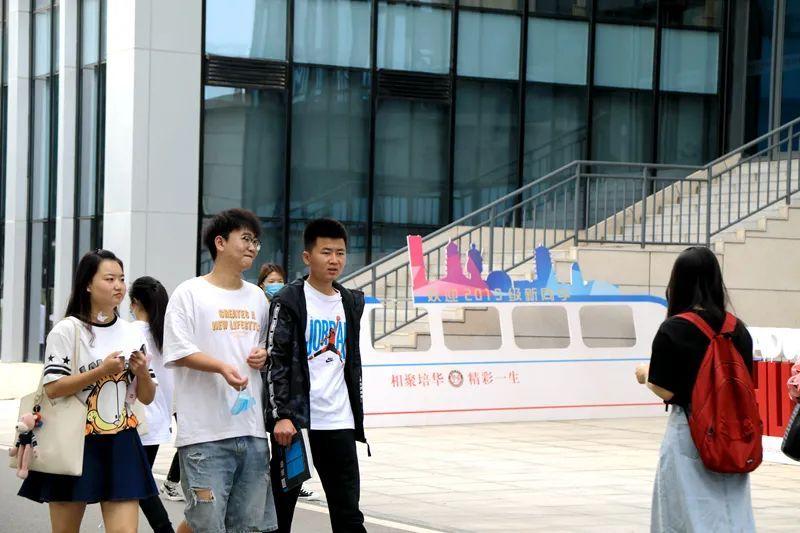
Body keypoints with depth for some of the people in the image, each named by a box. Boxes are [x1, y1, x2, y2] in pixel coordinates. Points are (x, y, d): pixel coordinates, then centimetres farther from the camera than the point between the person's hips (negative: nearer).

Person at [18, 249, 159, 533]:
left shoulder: (133, 334, 9)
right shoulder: (66, 331, -4)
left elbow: (147, 397, 13)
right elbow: (52, 388, -13)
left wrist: (143, 373, -8)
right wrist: (101, 371, -19)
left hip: (120, 445, 3)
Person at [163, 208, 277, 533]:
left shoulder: (257, 297, 17)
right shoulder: (190, 293, -2)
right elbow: (178, 352, -9)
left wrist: (264, 355, 4)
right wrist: (222, 367, -24)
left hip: (252, 432, 6)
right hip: (206, 433, -6)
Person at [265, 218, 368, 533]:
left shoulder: (351, 303, 13)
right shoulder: (289, 301, -4)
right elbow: (274, 361, -9)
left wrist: (357, 417, 16)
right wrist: (281, 415, -17)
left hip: (338, 421, 5)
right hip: (294, 419, -5)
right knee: (281, 503, 2)